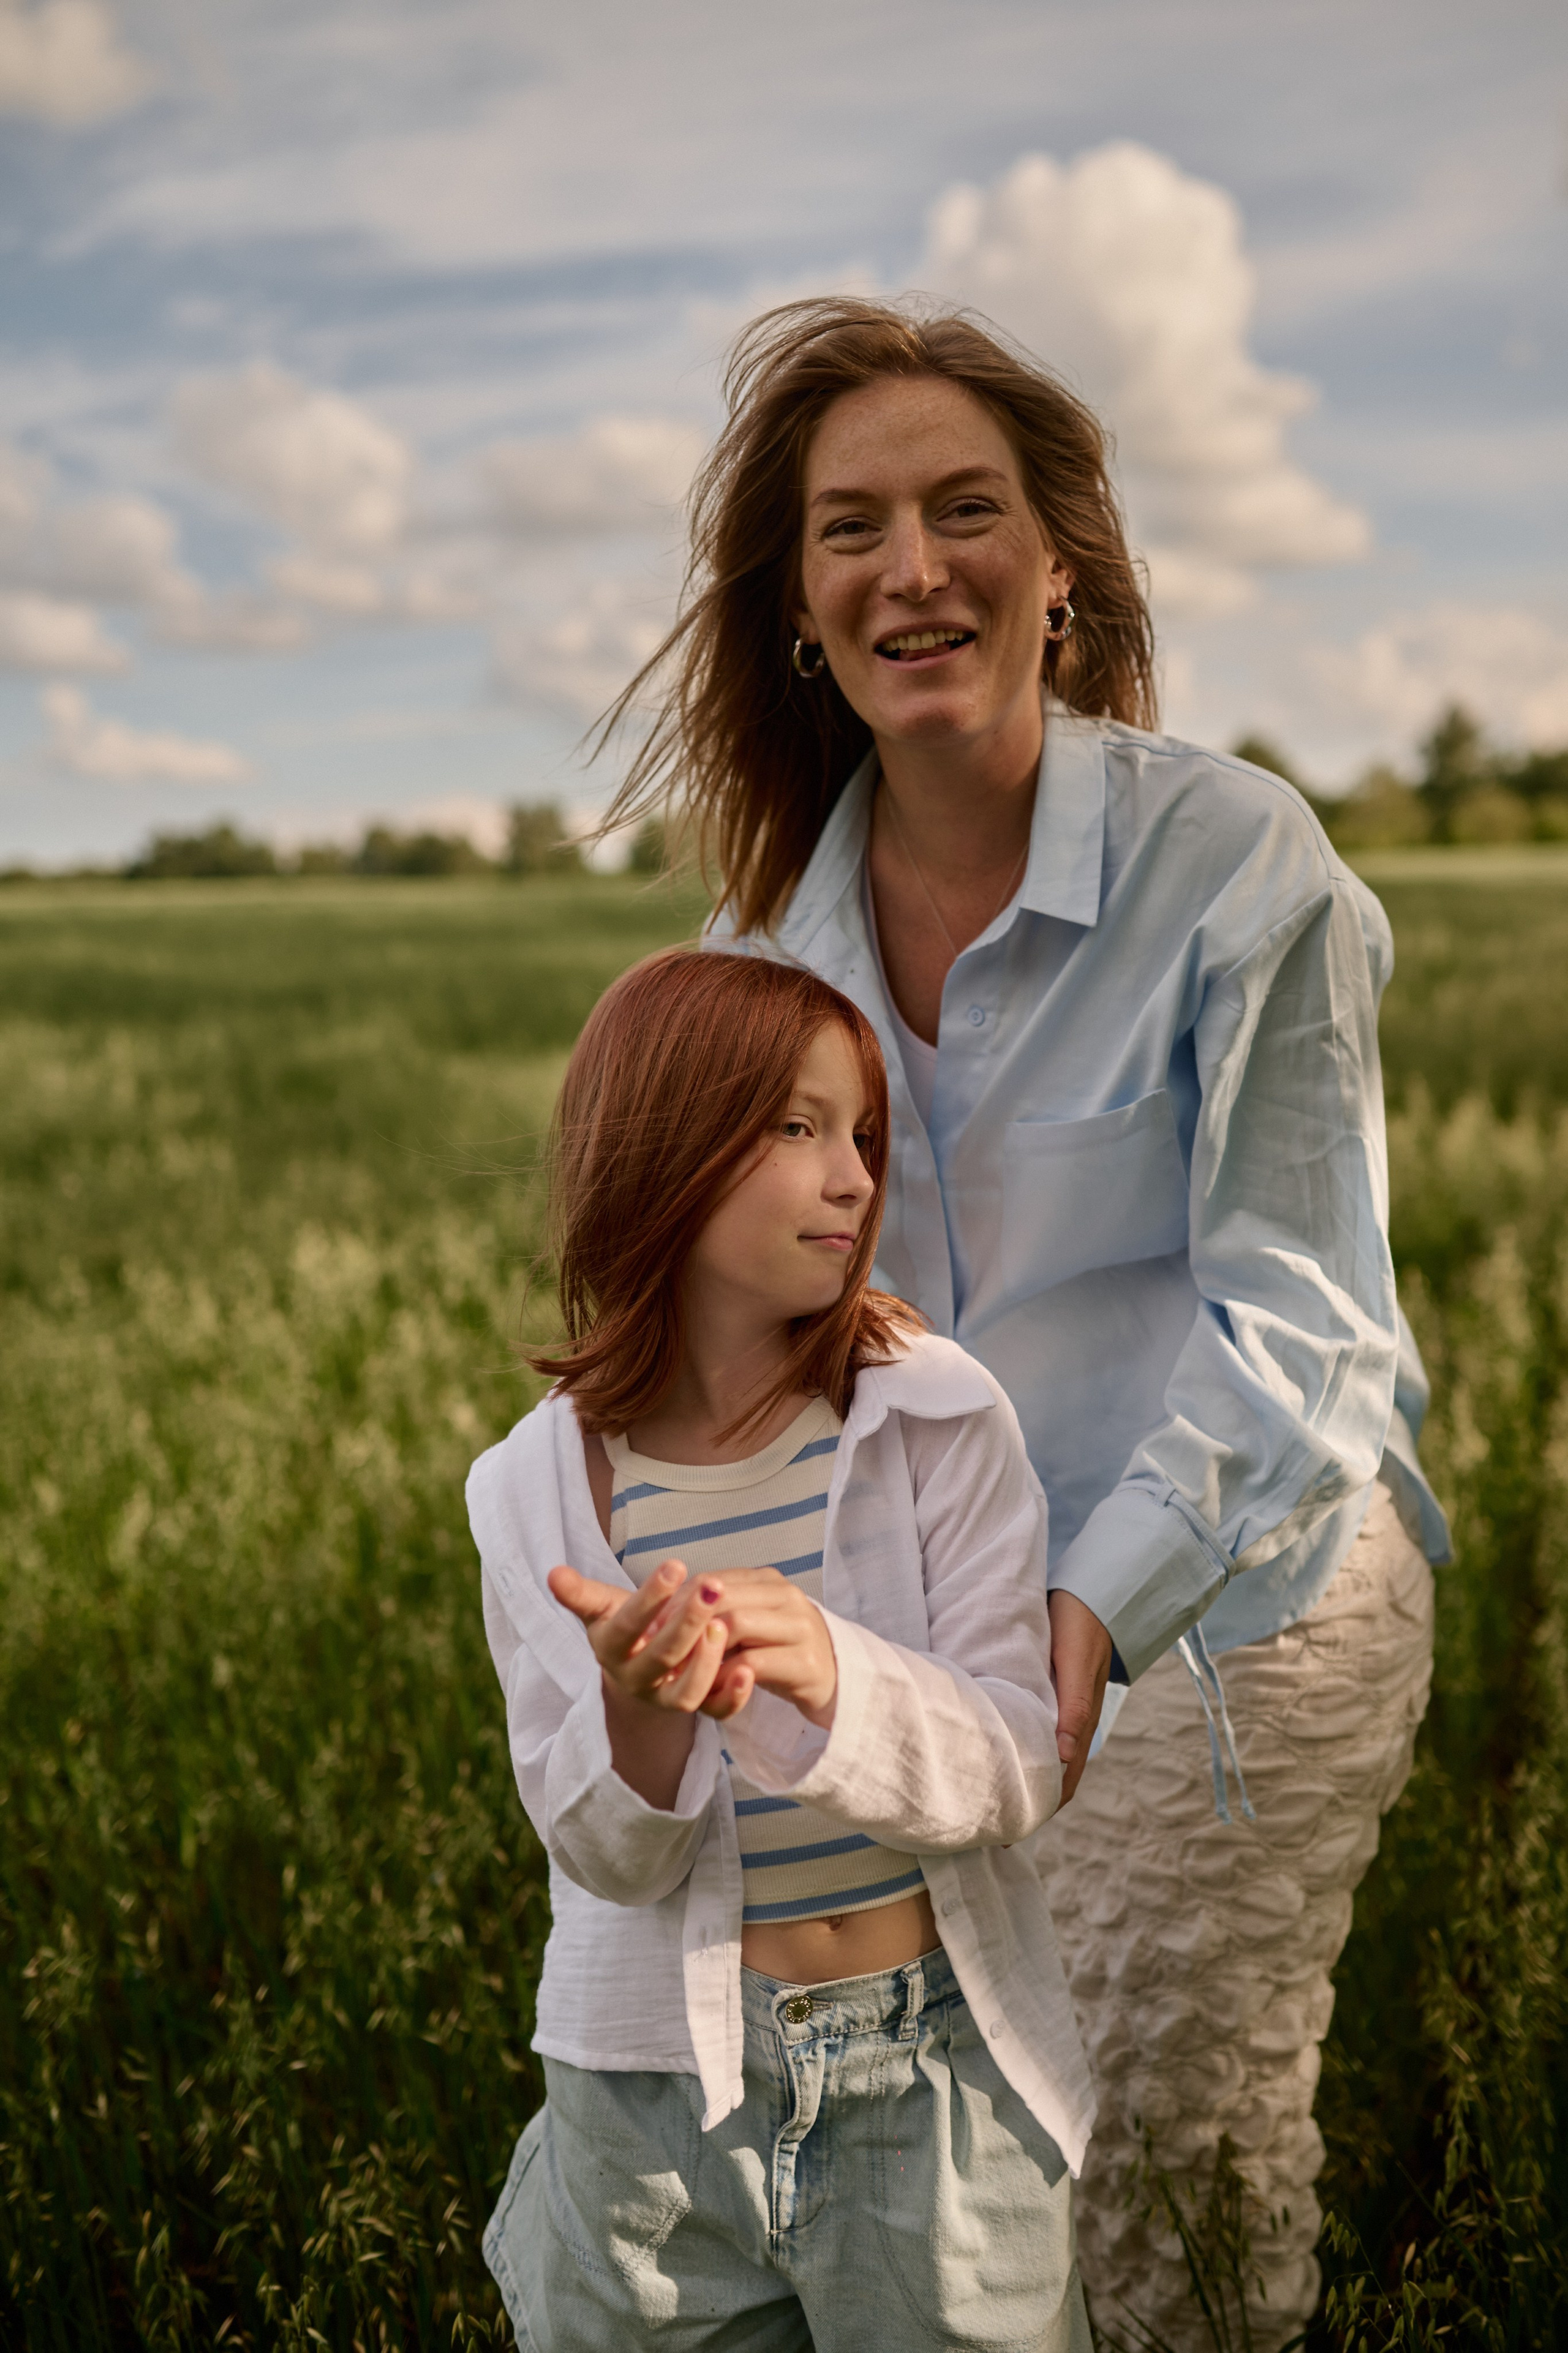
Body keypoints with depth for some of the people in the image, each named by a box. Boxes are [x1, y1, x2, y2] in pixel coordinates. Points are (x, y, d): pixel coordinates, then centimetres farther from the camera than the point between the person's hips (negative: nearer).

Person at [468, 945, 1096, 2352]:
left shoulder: (937, 1423, -11)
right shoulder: (540, 1486, -8)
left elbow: (1016, 1774, -15)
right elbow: (602, 1856, -8)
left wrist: (825, 1672, -34)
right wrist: (642, 1710, -29)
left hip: (931, 2072, 0)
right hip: (658, 2081, 1)